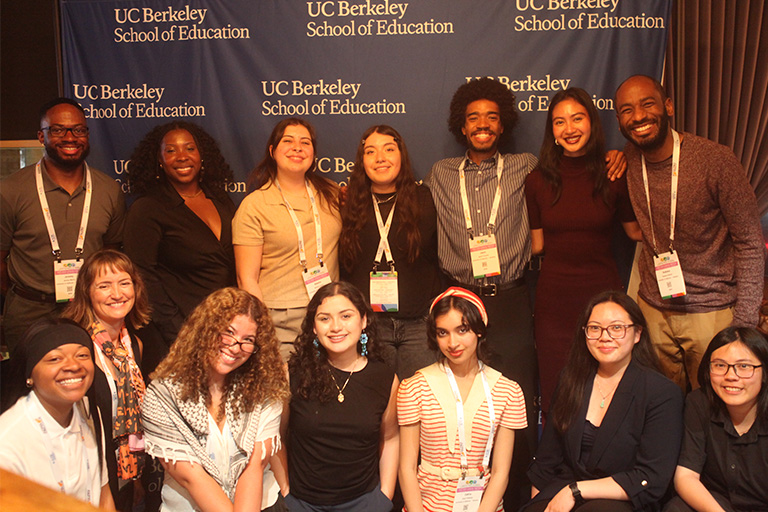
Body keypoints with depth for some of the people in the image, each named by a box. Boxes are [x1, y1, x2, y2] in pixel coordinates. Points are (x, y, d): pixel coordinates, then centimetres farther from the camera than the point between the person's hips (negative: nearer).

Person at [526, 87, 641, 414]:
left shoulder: (614, 176, -1)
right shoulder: (538, 180, 2)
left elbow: (635, 230, 10)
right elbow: (536, 243, 7)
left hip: (603, 292, 0)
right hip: (554, 298, 1)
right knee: (555, 395, 9)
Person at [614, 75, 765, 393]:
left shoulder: (716, 160, -16)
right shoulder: (629, 160, -2)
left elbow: (750, 243, -10)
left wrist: (744, 323, -13)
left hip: (711, 313, -4)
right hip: (653, 309, 4)